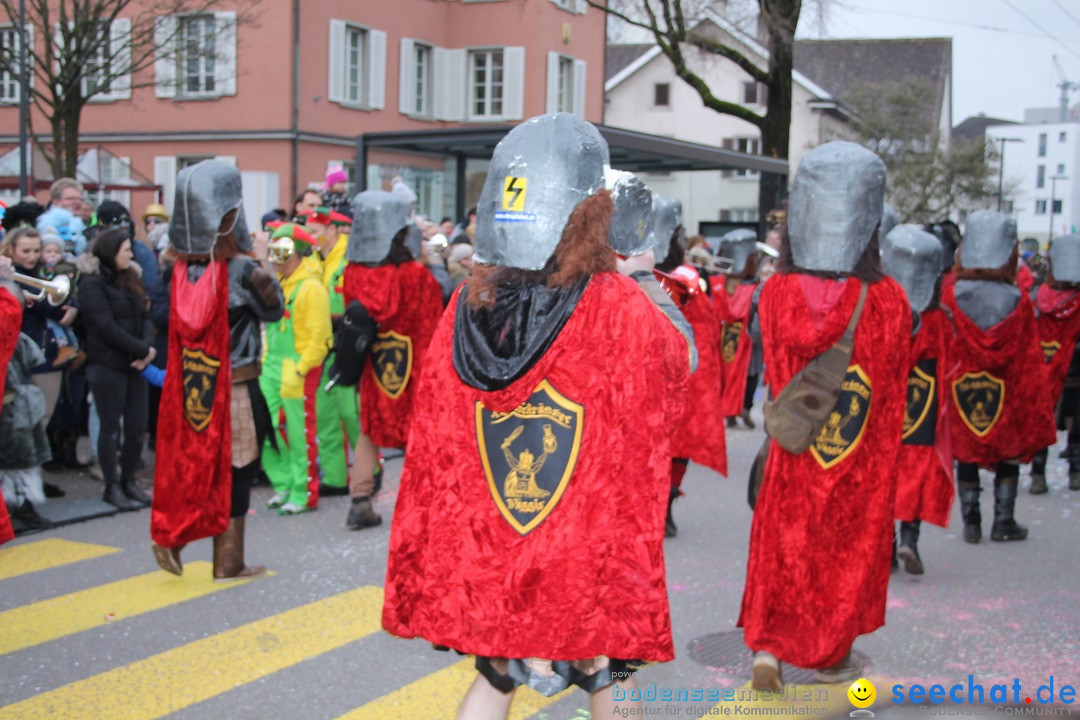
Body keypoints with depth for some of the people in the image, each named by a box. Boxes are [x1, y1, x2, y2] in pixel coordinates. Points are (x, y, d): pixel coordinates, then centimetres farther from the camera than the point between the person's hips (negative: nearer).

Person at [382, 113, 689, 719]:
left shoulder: (469, 305, -7)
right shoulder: (624, 311, -19)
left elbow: (437, 432, -1)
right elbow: (679, 367, 0)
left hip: (486, 544, 4)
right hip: (589, 549, -3)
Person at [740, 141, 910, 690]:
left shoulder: (776, 294, -14)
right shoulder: (888, 301, -16)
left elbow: (775, 375, -1)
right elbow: (893, 386, -3)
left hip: (792, 454, 1)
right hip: (864, 460, 0)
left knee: (786, 545, 17)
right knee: (849, 548, 16)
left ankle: (767, 647, 7)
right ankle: (832, 658, 29)